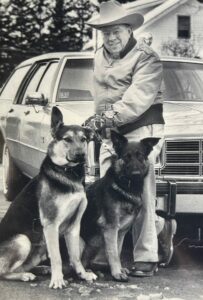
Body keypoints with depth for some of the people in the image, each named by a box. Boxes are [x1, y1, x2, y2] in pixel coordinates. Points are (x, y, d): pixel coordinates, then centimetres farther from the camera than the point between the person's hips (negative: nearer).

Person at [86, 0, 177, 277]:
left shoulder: (146, 58, -7)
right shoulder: (99, 57, 18)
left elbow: (139, 96, -20)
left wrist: (114, 114, -30)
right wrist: (102, 119, 5)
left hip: (141, 130, -7)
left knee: (140, 194, -11)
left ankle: (146, 258, -2)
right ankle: (162, 227, 23)